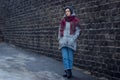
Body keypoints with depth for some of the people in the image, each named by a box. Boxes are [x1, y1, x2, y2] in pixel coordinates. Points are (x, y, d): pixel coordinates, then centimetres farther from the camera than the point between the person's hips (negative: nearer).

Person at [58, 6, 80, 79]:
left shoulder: (75, 20, 0)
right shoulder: (63, 20, 11)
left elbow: (78, 31, -3)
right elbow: (60, 30, 14)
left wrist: (73, 39, -14)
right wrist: (59, 40, 4)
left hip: (71, 42, -3)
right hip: (63, 41, 3)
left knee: (70, 57, 2)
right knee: (65, 57, -6)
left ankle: (69, 71, 11)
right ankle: (68, 71, -5)